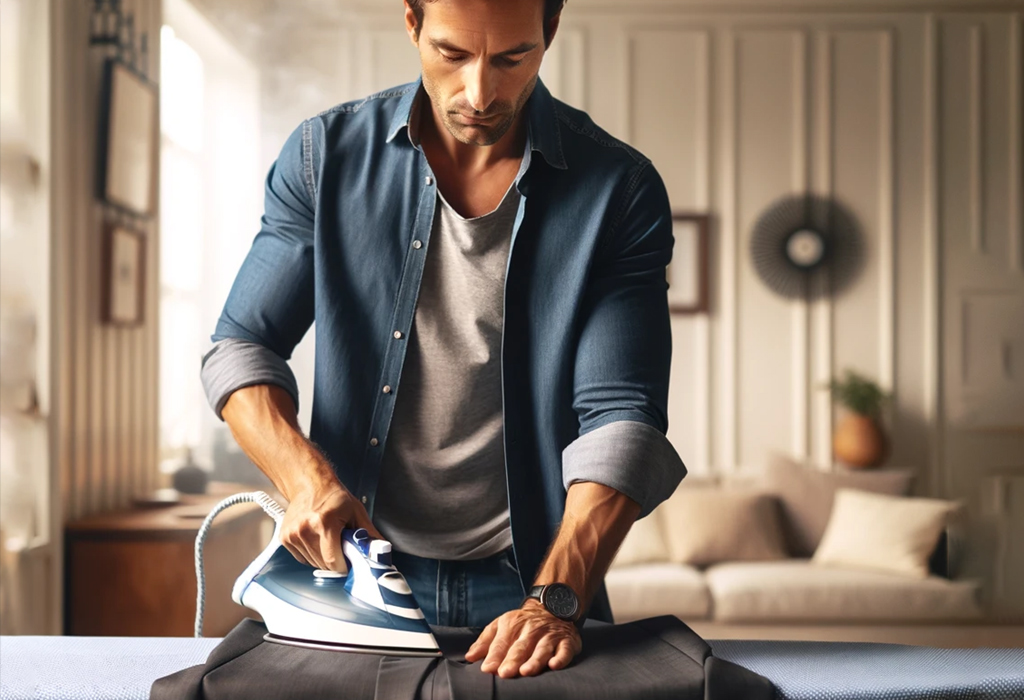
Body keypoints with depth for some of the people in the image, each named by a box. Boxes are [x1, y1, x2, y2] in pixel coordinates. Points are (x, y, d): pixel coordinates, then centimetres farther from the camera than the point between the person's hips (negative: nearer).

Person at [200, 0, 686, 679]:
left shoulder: (619, 191, -9)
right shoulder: (328, 154, -4)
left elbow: (620, 417, -15)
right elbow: (242, 348, 0)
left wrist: (555, 600, -26)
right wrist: (305, 478, -17)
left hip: (529, 580, -1)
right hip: (355, 571, 2)